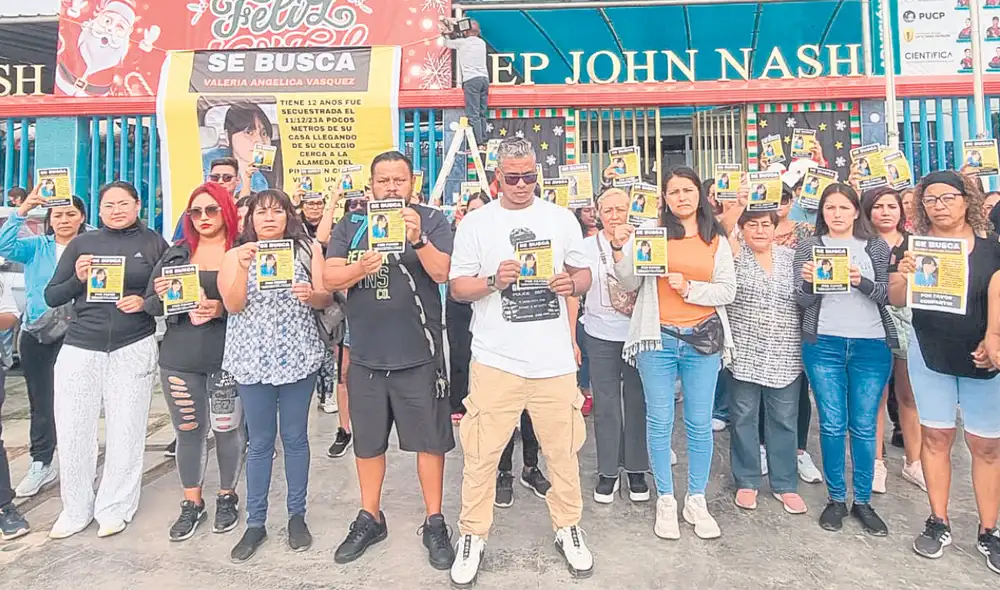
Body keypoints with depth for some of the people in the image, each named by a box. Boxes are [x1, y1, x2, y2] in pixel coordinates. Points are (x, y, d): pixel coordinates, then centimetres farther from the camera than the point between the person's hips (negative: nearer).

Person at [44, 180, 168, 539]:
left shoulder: (153, 244, 4)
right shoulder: (81, 243, 9)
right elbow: (51, 297, 8)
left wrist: (145, 302, -14)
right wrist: (78, 279, -10)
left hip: (133, 349, -2)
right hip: (80, 348, 2)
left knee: (125, 432, 6)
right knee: (72, 432, 5)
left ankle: (114, 509, 22)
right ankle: (76, 509, 24)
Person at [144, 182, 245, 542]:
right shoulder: (175, 255, 9)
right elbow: (149, 306, 11)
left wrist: (223, 309, -20)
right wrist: (159, 295, -10)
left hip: (227, 358, -3)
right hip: (179, 359, 3)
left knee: (228, 429, 5)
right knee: (188, 430, 10)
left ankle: (227, 497, 26)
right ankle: (192, 503, 26)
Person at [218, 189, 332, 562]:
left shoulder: (308, 249, 3)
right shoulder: (236, 255, 4)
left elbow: (327, 298, -1)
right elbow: (233, 305, -7)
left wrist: (311, 294, -22)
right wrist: (244, 266, -20)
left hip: (298, 357, 0)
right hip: (253, 360, 0)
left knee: (295, 438, 9)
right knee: (260, 442, 8)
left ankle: (297, 516, 24)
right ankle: (255, 523, 21)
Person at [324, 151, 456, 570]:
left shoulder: (432, 221, -2)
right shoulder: (350, 226, 5)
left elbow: (442, 272, -15)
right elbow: (329, 278, -4)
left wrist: (417, 239, -32)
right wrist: (361, 267, -24)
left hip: (418, 354, -3)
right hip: (365, 355, 3)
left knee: (429, 440, 8)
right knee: (367, 442, 16)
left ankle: (434, 523, 25)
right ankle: (369, 519, 35)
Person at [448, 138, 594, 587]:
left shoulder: (562, 218, 9)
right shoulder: (475, 223, 2)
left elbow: (584, 273, 13)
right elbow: (457, 287, 2)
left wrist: (571, 284, -9)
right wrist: (493, 282, -17)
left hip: (554, 358, 2)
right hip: (496, 359, -1)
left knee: (563, 449, 10)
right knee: (481, 454, 4)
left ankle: (568, 527, 32)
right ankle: (473, 535, 24)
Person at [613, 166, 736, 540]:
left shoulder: (717, 240, 10)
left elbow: (728, 291, 5)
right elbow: (631, 283, -1)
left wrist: (690, 288, -10)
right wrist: (620, 250, -16)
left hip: (703, 339, 2)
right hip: (659, 338, -1)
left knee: (700, 424, 7)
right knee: (660, 422, 5)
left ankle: (697, 500, 23)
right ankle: (665, 500, 20)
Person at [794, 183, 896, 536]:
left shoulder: (876, 247, 10)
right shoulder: (808, 246, 6)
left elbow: (887, 296, 2)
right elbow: (802, 301, 1)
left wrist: (862, 282, -18)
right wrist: (808, 281, -21)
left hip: (872, 345, 1)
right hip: (824, 345, -1)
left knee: (864, 426, 5)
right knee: (832, 424, 4)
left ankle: (863, 501, 19)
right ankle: (836, 498, 18)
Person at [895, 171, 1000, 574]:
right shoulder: (915, 244, 1)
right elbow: (897, 300, 1)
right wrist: (904, 275, -20)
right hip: (929, 353, 1)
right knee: (936, 436, 7)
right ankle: (938, 522, 18)